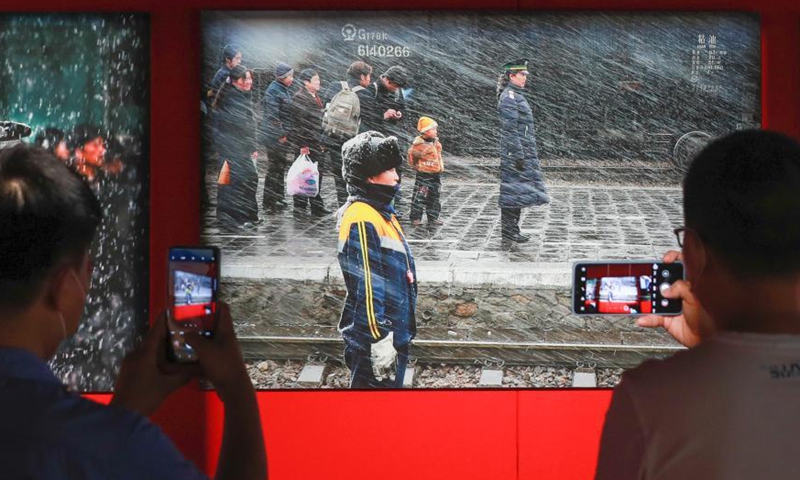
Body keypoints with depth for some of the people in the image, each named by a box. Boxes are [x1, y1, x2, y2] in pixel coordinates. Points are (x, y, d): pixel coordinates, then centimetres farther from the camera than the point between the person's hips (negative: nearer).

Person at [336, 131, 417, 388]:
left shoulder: (381, 212, 13)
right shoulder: (361, 220, -20)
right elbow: (365, 287, -24)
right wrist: (380, 339, -24)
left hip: (394, 331, 10)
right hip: (374, 338, -10)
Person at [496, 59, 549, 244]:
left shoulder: (516, 95, 17)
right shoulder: (509, 97, -14)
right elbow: (510, 130, -19)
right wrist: (518, 155, -21)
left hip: (523, 151, 10)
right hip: (514, 151, -10)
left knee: (517, 191, 11)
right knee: (513, 189, -6)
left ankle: (511, 229, 16)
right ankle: (508, 230, -3)